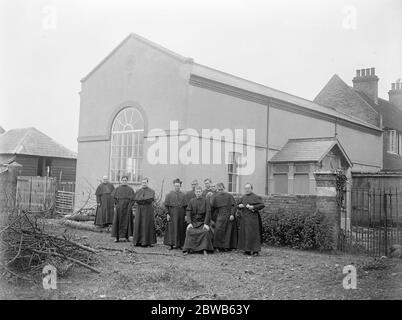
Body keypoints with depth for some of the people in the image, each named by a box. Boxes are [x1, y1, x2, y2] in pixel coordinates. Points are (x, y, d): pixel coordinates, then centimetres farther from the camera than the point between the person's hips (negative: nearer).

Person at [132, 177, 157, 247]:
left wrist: (140, 200, -11)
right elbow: (135, 200, -3)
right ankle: (138, 241, 4)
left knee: (147, 225, -4)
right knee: (138, 225, 1)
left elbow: (150, 199, -14)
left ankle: (146, 242, -2)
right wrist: (145, 200, -13)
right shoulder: (138, 191, 13)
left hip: (148, 210, -3)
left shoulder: (151, 191, 2)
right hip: (139, 210, 3)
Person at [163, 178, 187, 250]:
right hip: (172, 214, -2)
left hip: (181, 214, 2)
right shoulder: (169, 194, 3)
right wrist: (167, 214, -9)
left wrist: (185, 215, 0)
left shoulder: (183, 195, 9)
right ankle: (171, 244, -1)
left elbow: (185, 206, 8)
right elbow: (166, 205, 0)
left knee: (180, 229, 3)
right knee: (172, 229, -4)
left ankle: (180, 244, 9)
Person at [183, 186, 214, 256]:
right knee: (189, 231, -25)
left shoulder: (206, 201, -2)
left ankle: (205, 250, -20)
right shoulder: (191, 201, 4)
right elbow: (188, 211, -1)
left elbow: (208, 212, -7)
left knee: (205, 231, -28)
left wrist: (206, 224, -15)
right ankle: (187, 250, -21)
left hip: (203, 222, -1)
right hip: (194, 222, 1)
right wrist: (190, 223, -12)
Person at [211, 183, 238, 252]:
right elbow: (211, 207, 5)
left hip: (228, 217, -1)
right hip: (220, 216, 1)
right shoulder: (215, 197, 6)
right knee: (218, 231, -11)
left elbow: (233, 205, -3)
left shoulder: (229, 196, 2)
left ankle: (227, 246, 10)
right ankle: (218, 246, -3)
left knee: (228, 231, 2)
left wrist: (232, 214, -12)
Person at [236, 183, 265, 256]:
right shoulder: (243, 197, 15)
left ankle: (255, 250, -5)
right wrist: (239, 206, 0)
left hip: (252, 218, -7)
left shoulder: (255, 197, -4)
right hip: (244, 218, 7)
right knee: (244, 234, 6)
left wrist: (253, 207, -20)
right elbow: (238, 205, 23)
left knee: (253, 233, -8)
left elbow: (262, 205, -10)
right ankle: (247, 250, 13)